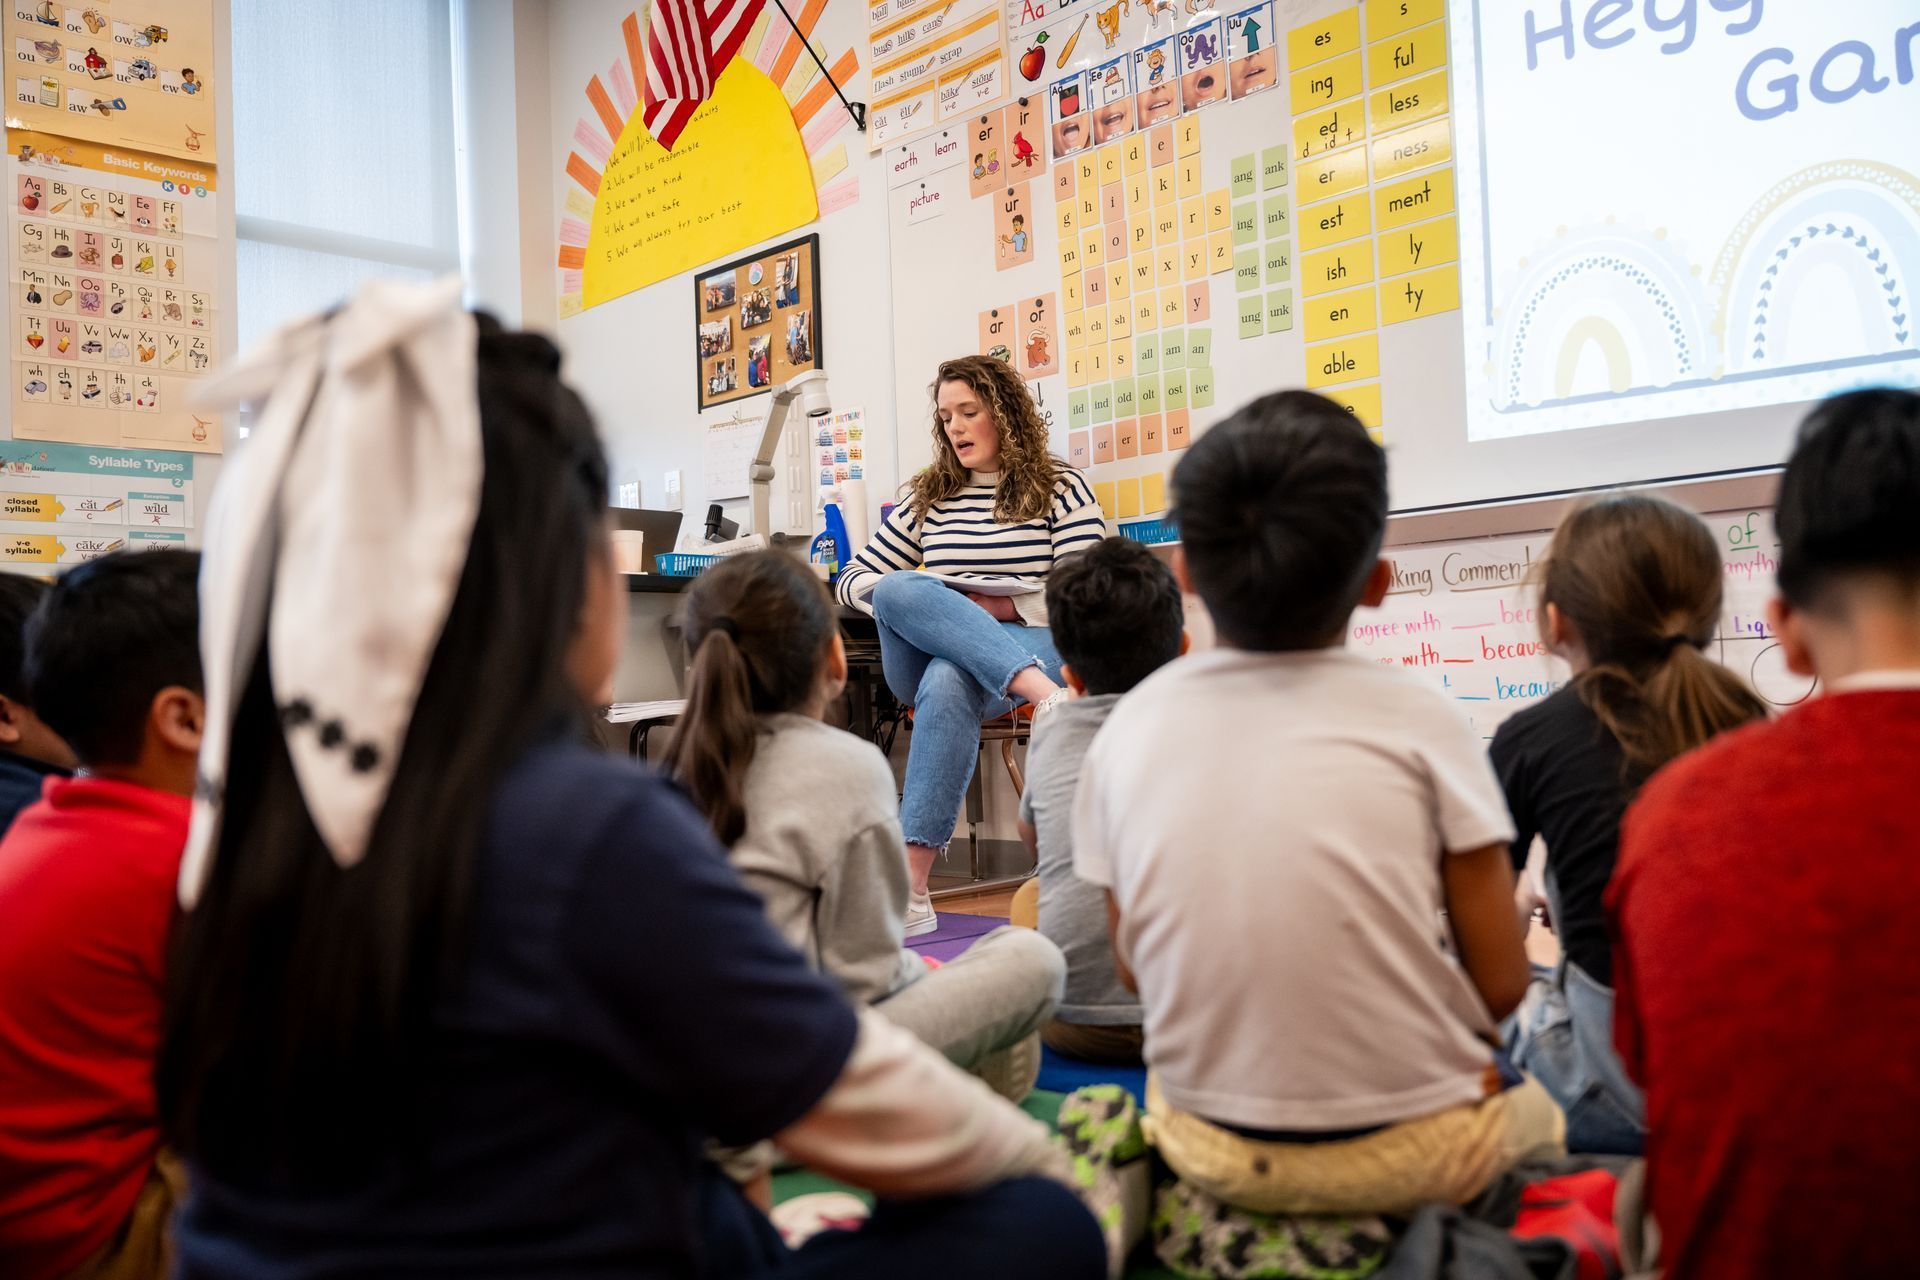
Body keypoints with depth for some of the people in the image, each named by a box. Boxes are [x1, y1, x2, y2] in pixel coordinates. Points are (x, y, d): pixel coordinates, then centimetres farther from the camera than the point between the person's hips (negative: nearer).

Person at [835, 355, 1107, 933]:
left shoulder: (1061, 488, 10)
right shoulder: (928, 497, 21)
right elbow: (852, 579, 18)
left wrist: (1005, 607, -14)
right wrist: (902, 600, -4)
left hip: (1034, 644, -3)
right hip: (927, 659, 3)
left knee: (948, 680, -39)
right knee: (899, 590, -32)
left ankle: (911, 890, -46)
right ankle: (1047, 694, -51)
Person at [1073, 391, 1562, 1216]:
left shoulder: (1129, 728, -8)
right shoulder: (1414, 721, -15)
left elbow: (1134, 967, 1)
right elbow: (1501, 984, -10)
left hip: (1208, 1149, 3)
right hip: (1412, 1150, -2)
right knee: (1535, 1106, 29)